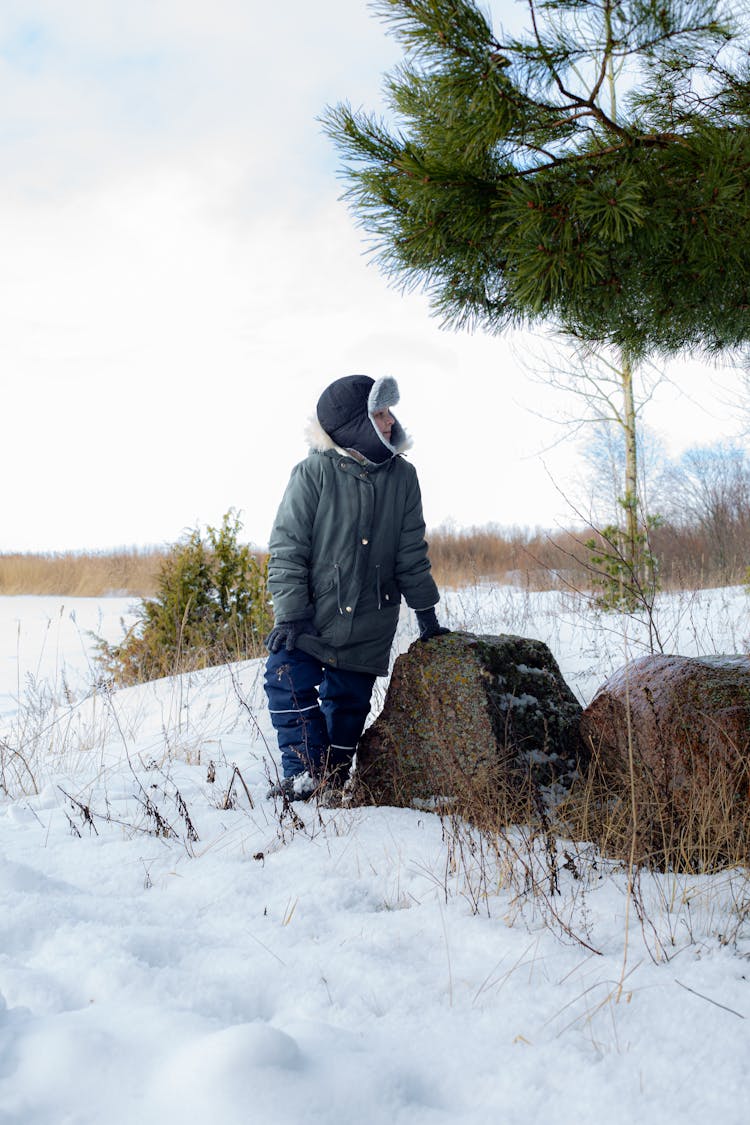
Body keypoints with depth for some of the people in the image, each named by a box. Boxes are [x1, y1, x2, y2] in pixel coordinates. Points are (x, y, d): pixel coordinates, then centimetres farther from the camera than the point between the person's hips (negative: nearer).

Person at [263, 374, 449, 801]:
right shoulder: (314, 473, -11)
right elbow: (287, 548, -10)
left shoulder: (403, 476, 0)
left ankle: (334, 778, 20)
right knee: (288, 680, -13)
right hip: (310, 618, -2)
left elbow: (411, 552, 7)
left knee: (349, 701, 7)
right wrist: (289, 613, -16)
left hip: (368, 626, 2)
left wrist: (427, 613, 8)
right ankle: (307, 772, -2)